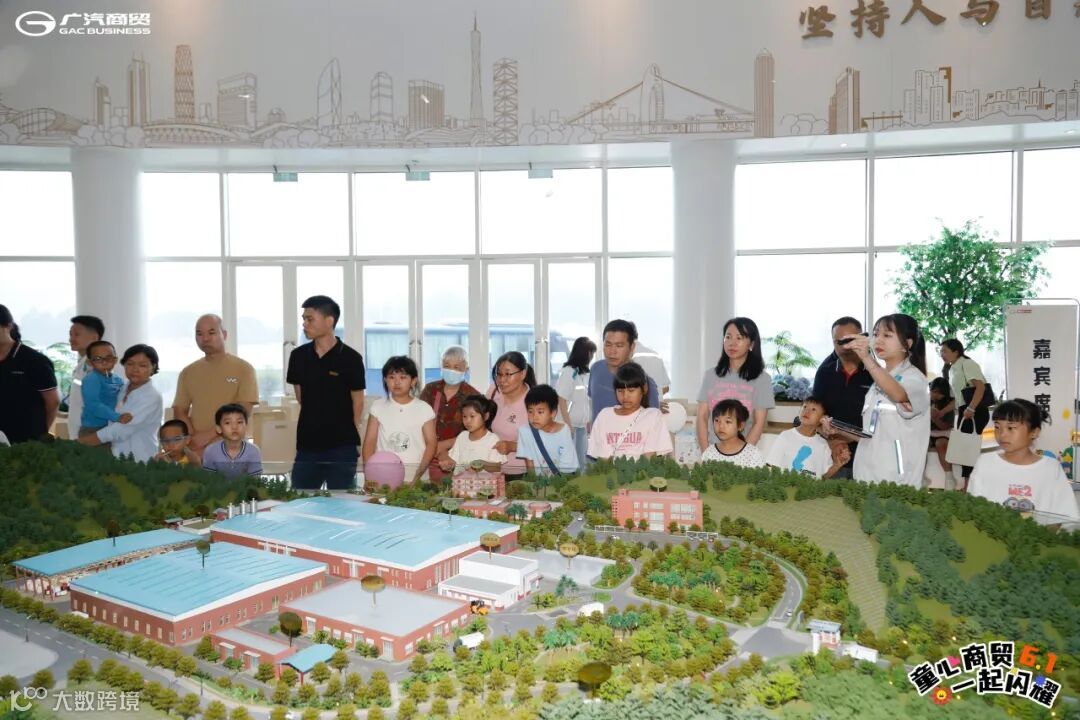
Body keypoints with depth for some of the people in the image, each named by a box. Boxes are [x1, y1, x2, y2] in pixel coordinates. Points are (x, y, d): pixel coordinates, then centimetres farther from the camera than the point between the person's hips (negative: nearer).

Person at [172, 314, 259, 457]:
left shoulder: (243, 368, 1)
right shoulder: (187, 373, 13)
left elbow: (243, 412, -8)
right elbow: (179, 412, 9)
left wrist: (209, 435, -14)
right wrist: (195, 438, -9)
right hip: (196, 452, 3)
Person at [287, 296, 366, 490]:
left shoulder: (350, 358, -9)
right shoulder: (298, 356, 4)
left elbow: (358, 403, -2)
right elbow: (301, 397, 14)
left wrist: (347, 434, 3)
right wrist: (315, 422, 12)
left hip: (342, 447, -4)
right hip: (307, 445, 4)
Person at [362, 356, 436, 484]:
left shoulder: (424, 409, 1)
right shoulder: (378, 406, 6)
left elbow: (430, 444, 0)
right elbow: (370, 441, 5)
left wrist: (418, 475, -11)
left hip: (414, 475, -1)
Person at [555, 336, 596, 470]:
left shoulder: (585, 373, 7)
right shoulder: (569, 372, -13)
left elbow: (586, 400, 11)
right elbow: (562, 400, -14)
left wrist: (589, 422, 11)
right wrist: (568, 425, -16)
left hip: (582, 424, 7)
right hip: (570, 424, -7)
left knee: (582, 461, 11)